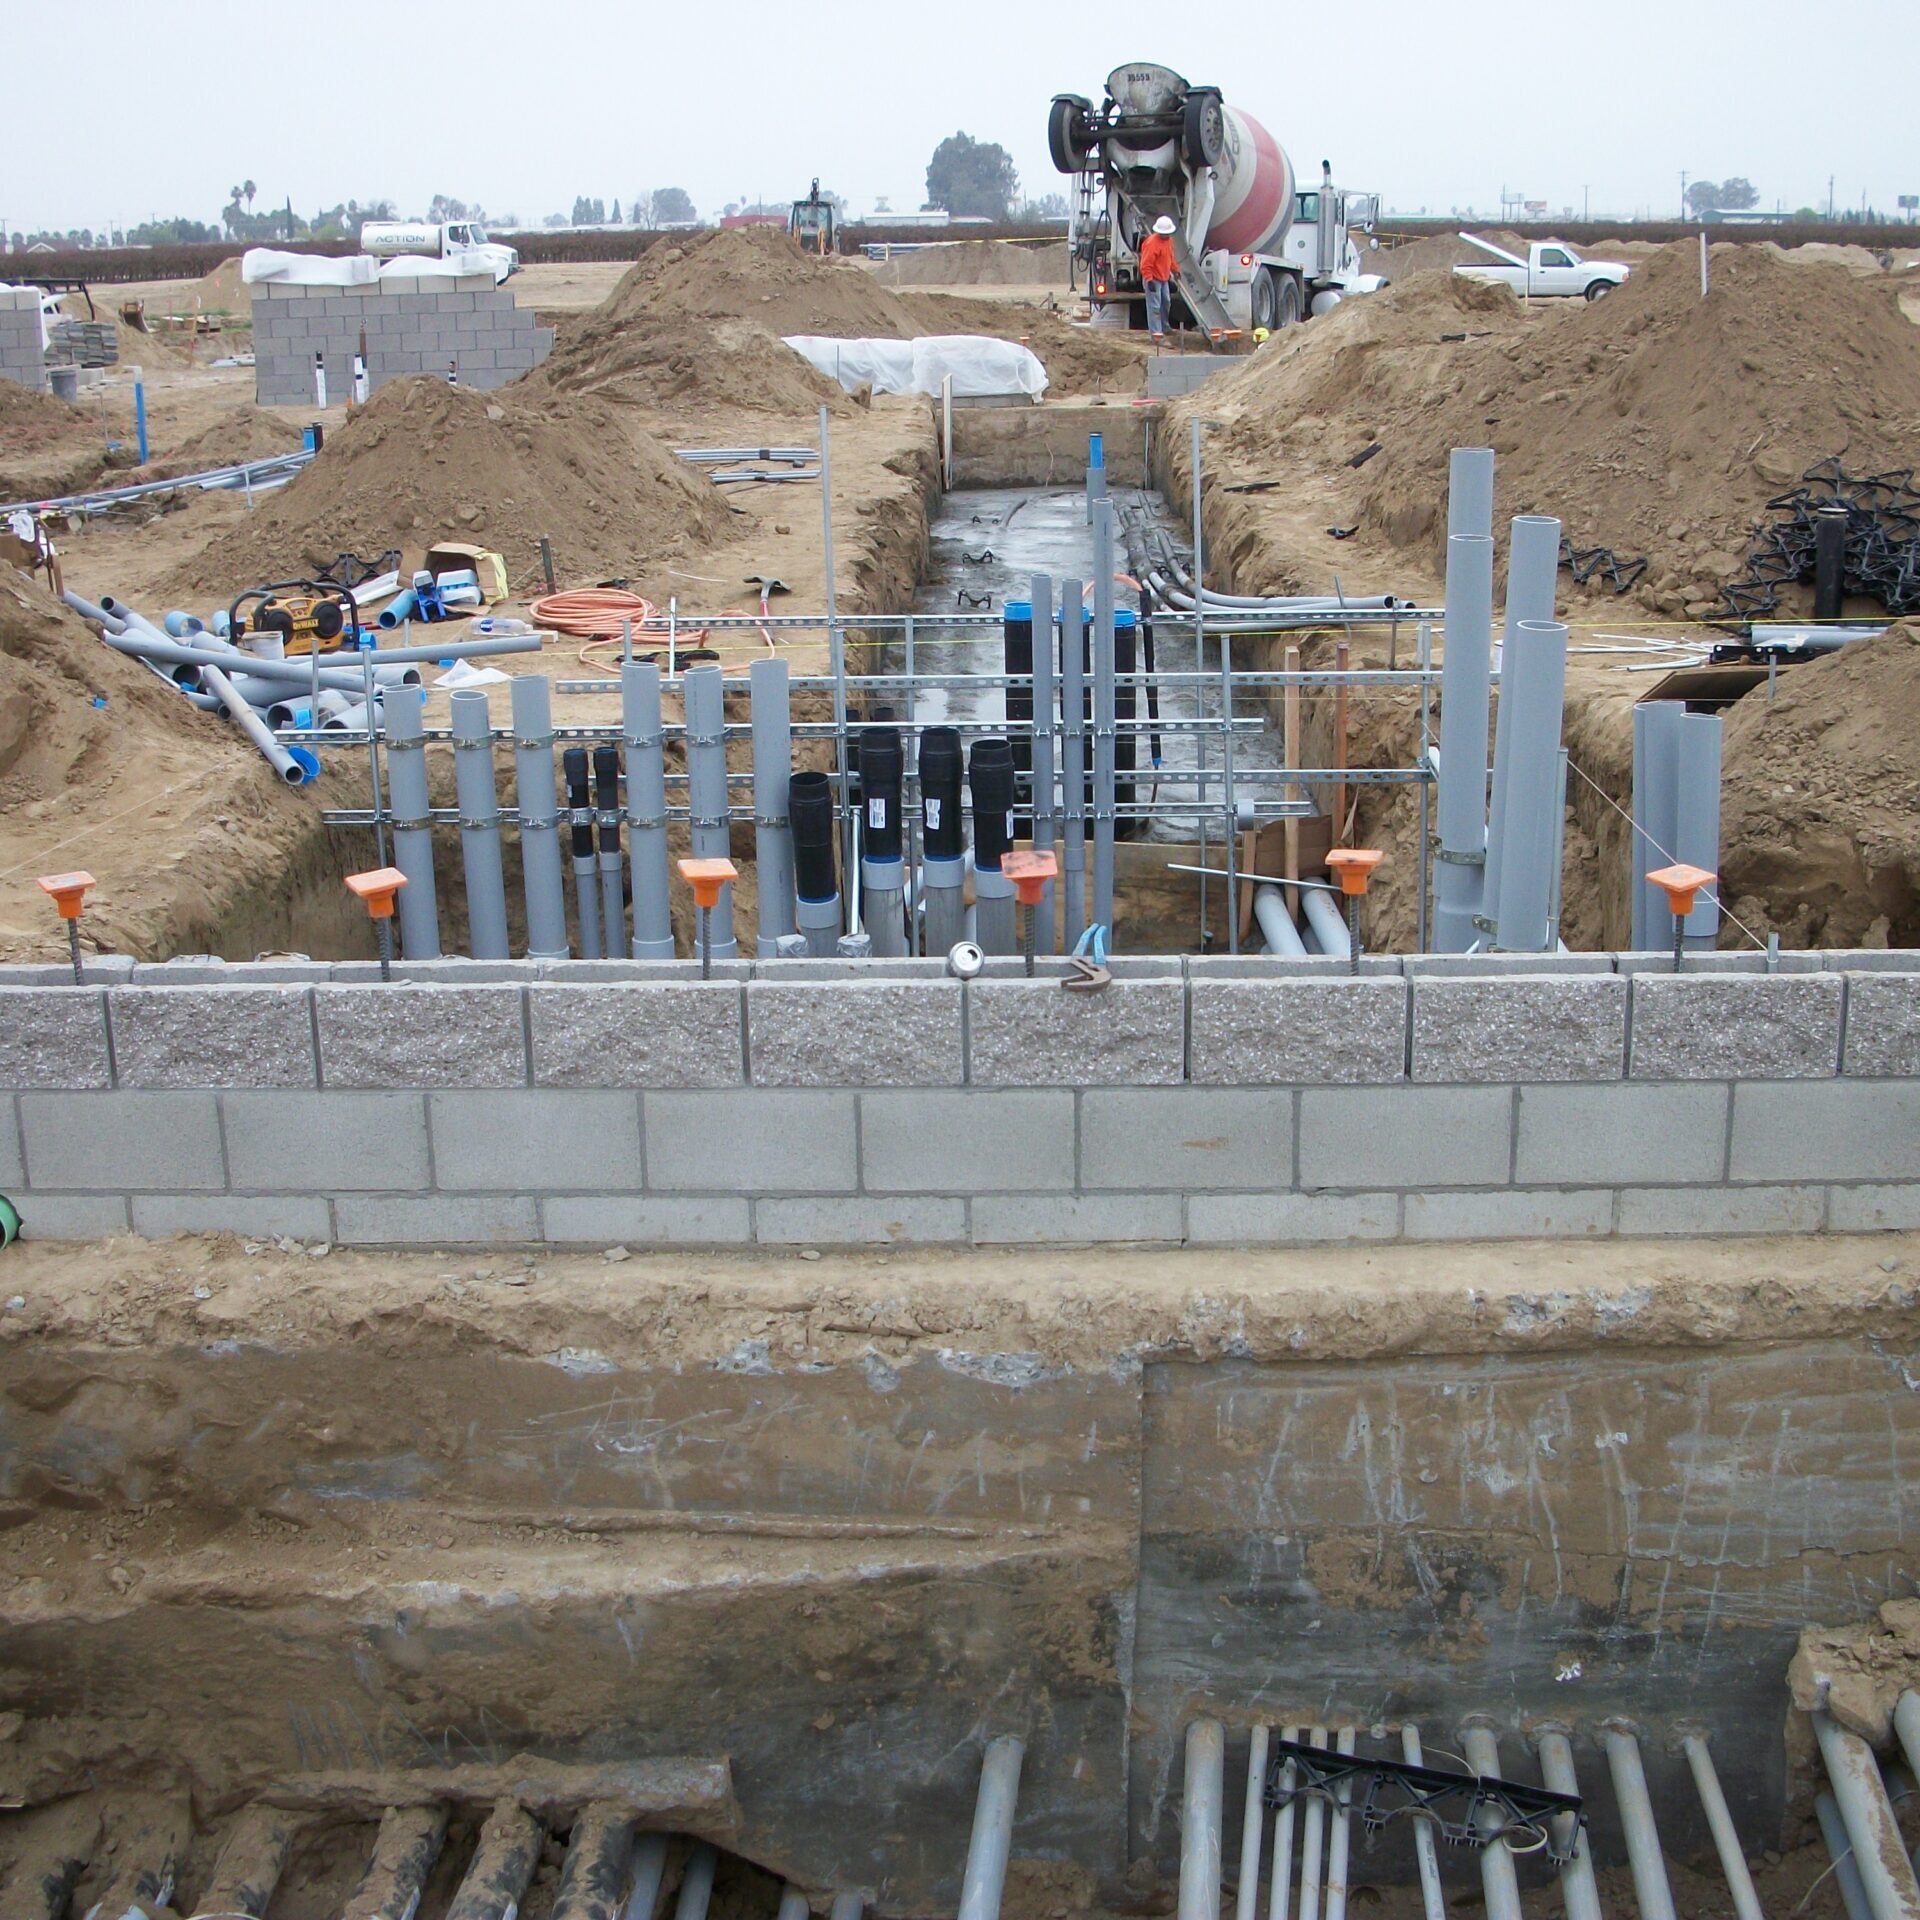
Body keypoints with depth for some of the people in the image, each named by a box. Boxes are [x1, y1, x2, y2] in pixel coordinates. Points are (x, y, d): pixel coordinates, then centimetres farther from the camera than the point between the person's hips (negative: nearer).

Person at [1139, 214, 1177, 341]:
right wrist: (1149, 280, -28)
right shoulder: (1152, 243, -24)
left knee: (1165, 302, 20)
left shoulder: (1168, 240, 5)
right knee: (1155, 305, -10)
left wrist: (1174, 271, 25)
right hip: (1153, 279, -9)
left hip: (1164, 278, 9)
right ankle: (1156, 332, -11)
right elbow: (1146, 264, -25)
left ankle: (1164, 327, 36)